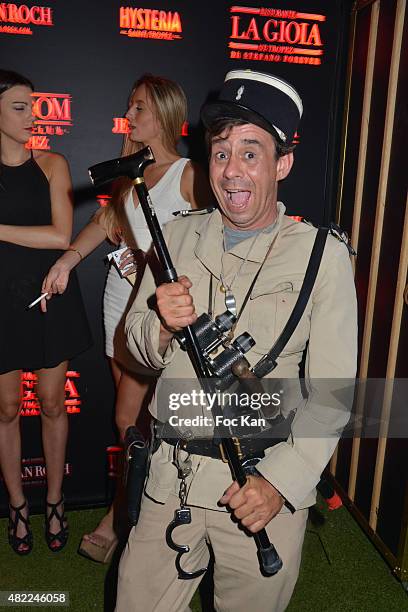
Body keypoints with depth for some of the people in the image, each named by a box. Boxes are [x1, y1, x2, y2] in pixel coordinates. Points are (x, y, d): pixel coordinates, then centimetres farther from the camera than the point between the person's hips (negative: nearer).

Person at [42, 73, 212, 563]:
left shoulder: (187, 174, -7)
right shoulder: (129, 168, 13)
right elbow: (107, 219, 13)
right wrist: (68, 259, 2)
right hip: (119, 297, 6)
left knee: (128, 417, -4)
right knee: (135, 415, 14)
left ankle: (117, 515, 17)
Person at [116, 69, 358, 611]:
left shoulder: (322, 256, -8)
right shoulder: (178, 237, 2)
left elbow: (331, 392, -7)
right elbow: (139, 347, 7)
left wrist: (280, 481, -14)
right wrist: (164, 327, -15)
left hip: (265, 483, -2)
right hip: (171, 477, 3)